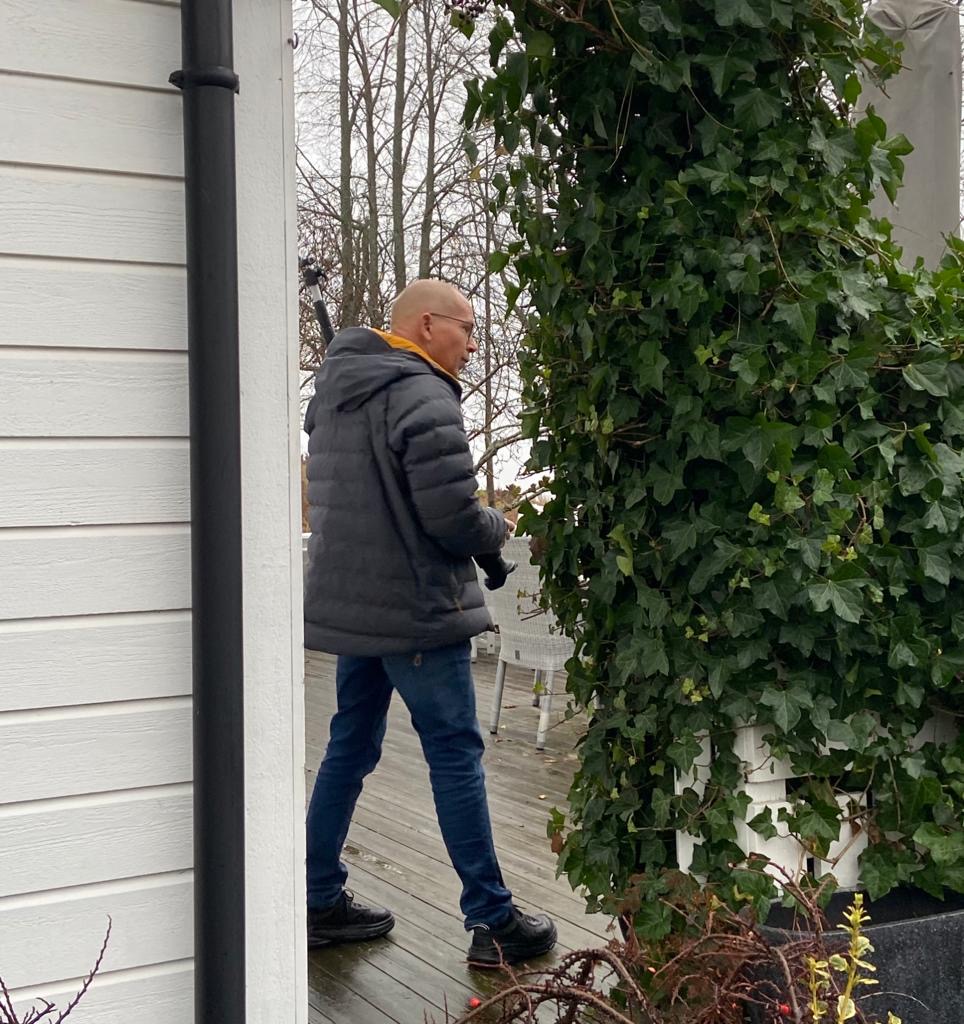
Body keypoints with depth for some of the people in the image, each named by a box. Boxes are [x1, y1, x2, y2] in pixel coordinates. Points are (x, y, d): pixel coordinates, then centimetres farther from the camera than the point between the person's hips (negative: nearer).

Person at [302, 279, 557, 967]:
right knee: (456, 755, -2)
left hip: (348, 601, 9)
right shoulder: (423, 396, -16)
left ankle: (321, 902, 23)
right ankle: (492, 921, 6)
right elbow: (451, 516, -22)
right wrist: (497, 529, -1)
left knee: (351, 746, 16)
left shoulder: (336, 389, 13)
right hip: (414, 607, -9)